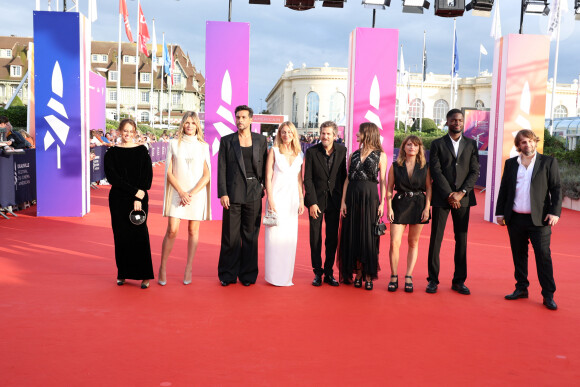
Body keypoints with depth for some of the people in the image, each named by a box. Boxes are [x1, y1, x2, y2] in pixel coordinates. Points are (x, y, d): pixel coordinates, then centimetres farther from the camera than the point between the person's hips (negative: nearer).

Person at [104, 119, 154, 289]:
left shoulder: (142, 152, 4)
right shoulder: (112, 153, 5)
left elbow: (148, 176, -2)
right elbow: (112, 177, -5)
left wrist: (138, 199, -12)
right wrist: (135, 191, -13)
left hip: (139, 199, -1)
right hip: (119, 200, 1)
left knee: (139, 233, -6)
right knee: (121, 235, 4)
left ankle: (144, 275, 0)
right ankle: (122, 273, 16)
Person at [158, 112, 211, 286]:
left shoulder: (203, 146, 5)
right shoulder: (174, 144, 4)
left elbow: (207, 175, 1)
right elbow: (169, 172, 1)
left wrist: (192, 193, -10)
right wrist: (181, 192, -10)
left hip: (197, 193, 1)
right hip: (177, 192, -1)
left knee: (193, 230, 5)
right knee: (172, 231, -7)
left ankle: (188, 269, 17)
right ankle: (162, 267, 10)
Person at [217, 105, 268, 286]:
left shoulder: (261, 140, 9)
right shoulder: (226, 141, 5)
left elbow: (265, 166, 11)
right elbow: (221, 168, 0)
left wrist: (264, 188, 2)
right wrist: (222, 193, -7)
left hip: (254, 194, 1)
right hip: (233, 194, -1)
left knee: (251, 236, 7)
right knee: (230, 236, 2)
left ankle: (248, 274, 19)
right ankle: (227, 275, 16)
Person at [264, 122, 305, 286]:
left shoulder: (300, 154, 10)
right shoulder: (274, 151, 0)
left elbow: (299, 180, 14)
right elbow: (268, 177, -4)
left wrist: (301, 200, 8)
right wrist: (270, 200, -11)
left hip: (292, 200, 4)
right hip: (277, 198, -4)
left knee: (290, 238, 5)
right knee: (275, 236, -4)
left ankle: (286, 275, 15)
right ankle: (274, 276, 6)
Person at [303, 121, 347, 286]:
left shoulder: (341, 150, 0)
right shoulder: (311, 152, -7)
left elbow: (343, 175, 7)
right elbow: (307, 179, -8)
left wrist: (343, 199, 5)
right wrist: (312, 202, -13)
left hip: (334, 200, 2)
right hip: (316, 200, -2)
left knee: (332, 238, 8)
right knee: (315, 238, 5)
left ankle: (329, 272, 19)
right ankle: (317, 272, 17)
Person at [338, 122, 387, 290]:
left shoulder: (380, 155, 1)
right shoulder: (354, 154, 11)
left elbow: (383, 180, -2)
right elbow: (347, 179, 9)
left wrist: (382, 203, -9)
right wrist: (343, 201, 1)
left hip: (370, 197, -4)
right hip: (352, 197, 4)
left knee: (368, 235, 0)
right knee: (353, 234, 5)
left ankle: (368, 276, 8)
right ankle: (358, 274, 15)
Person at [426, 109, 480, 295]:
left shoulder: (471, 144, 11)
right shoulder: (437, 144, 5)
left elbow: (475, 171, 4)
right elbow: (435, 171, -4)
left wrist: (461, 192, -9)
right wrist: (449, 195, -11)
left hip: (463, 198, 2)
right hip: (441, 198, -2)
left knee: (461, 240, 5)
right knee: (436, 239, -1)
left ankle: (459, 281, 14)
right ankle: (433, 279, 7)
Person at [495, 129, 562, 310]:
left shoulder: (548, 162, 3)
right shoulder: (511, 164, 11)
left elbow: (556, 189, 0)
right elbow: (503, 189, 13)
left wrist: (554, 212, -10)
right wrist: (500, 212, 7)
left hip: (539, 219, -3)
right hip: (515, 219, 3)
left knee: (543, 256, -3)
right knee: (518, 255, 10)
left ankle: (548, 295, 4)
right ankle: (521, 289, 22)